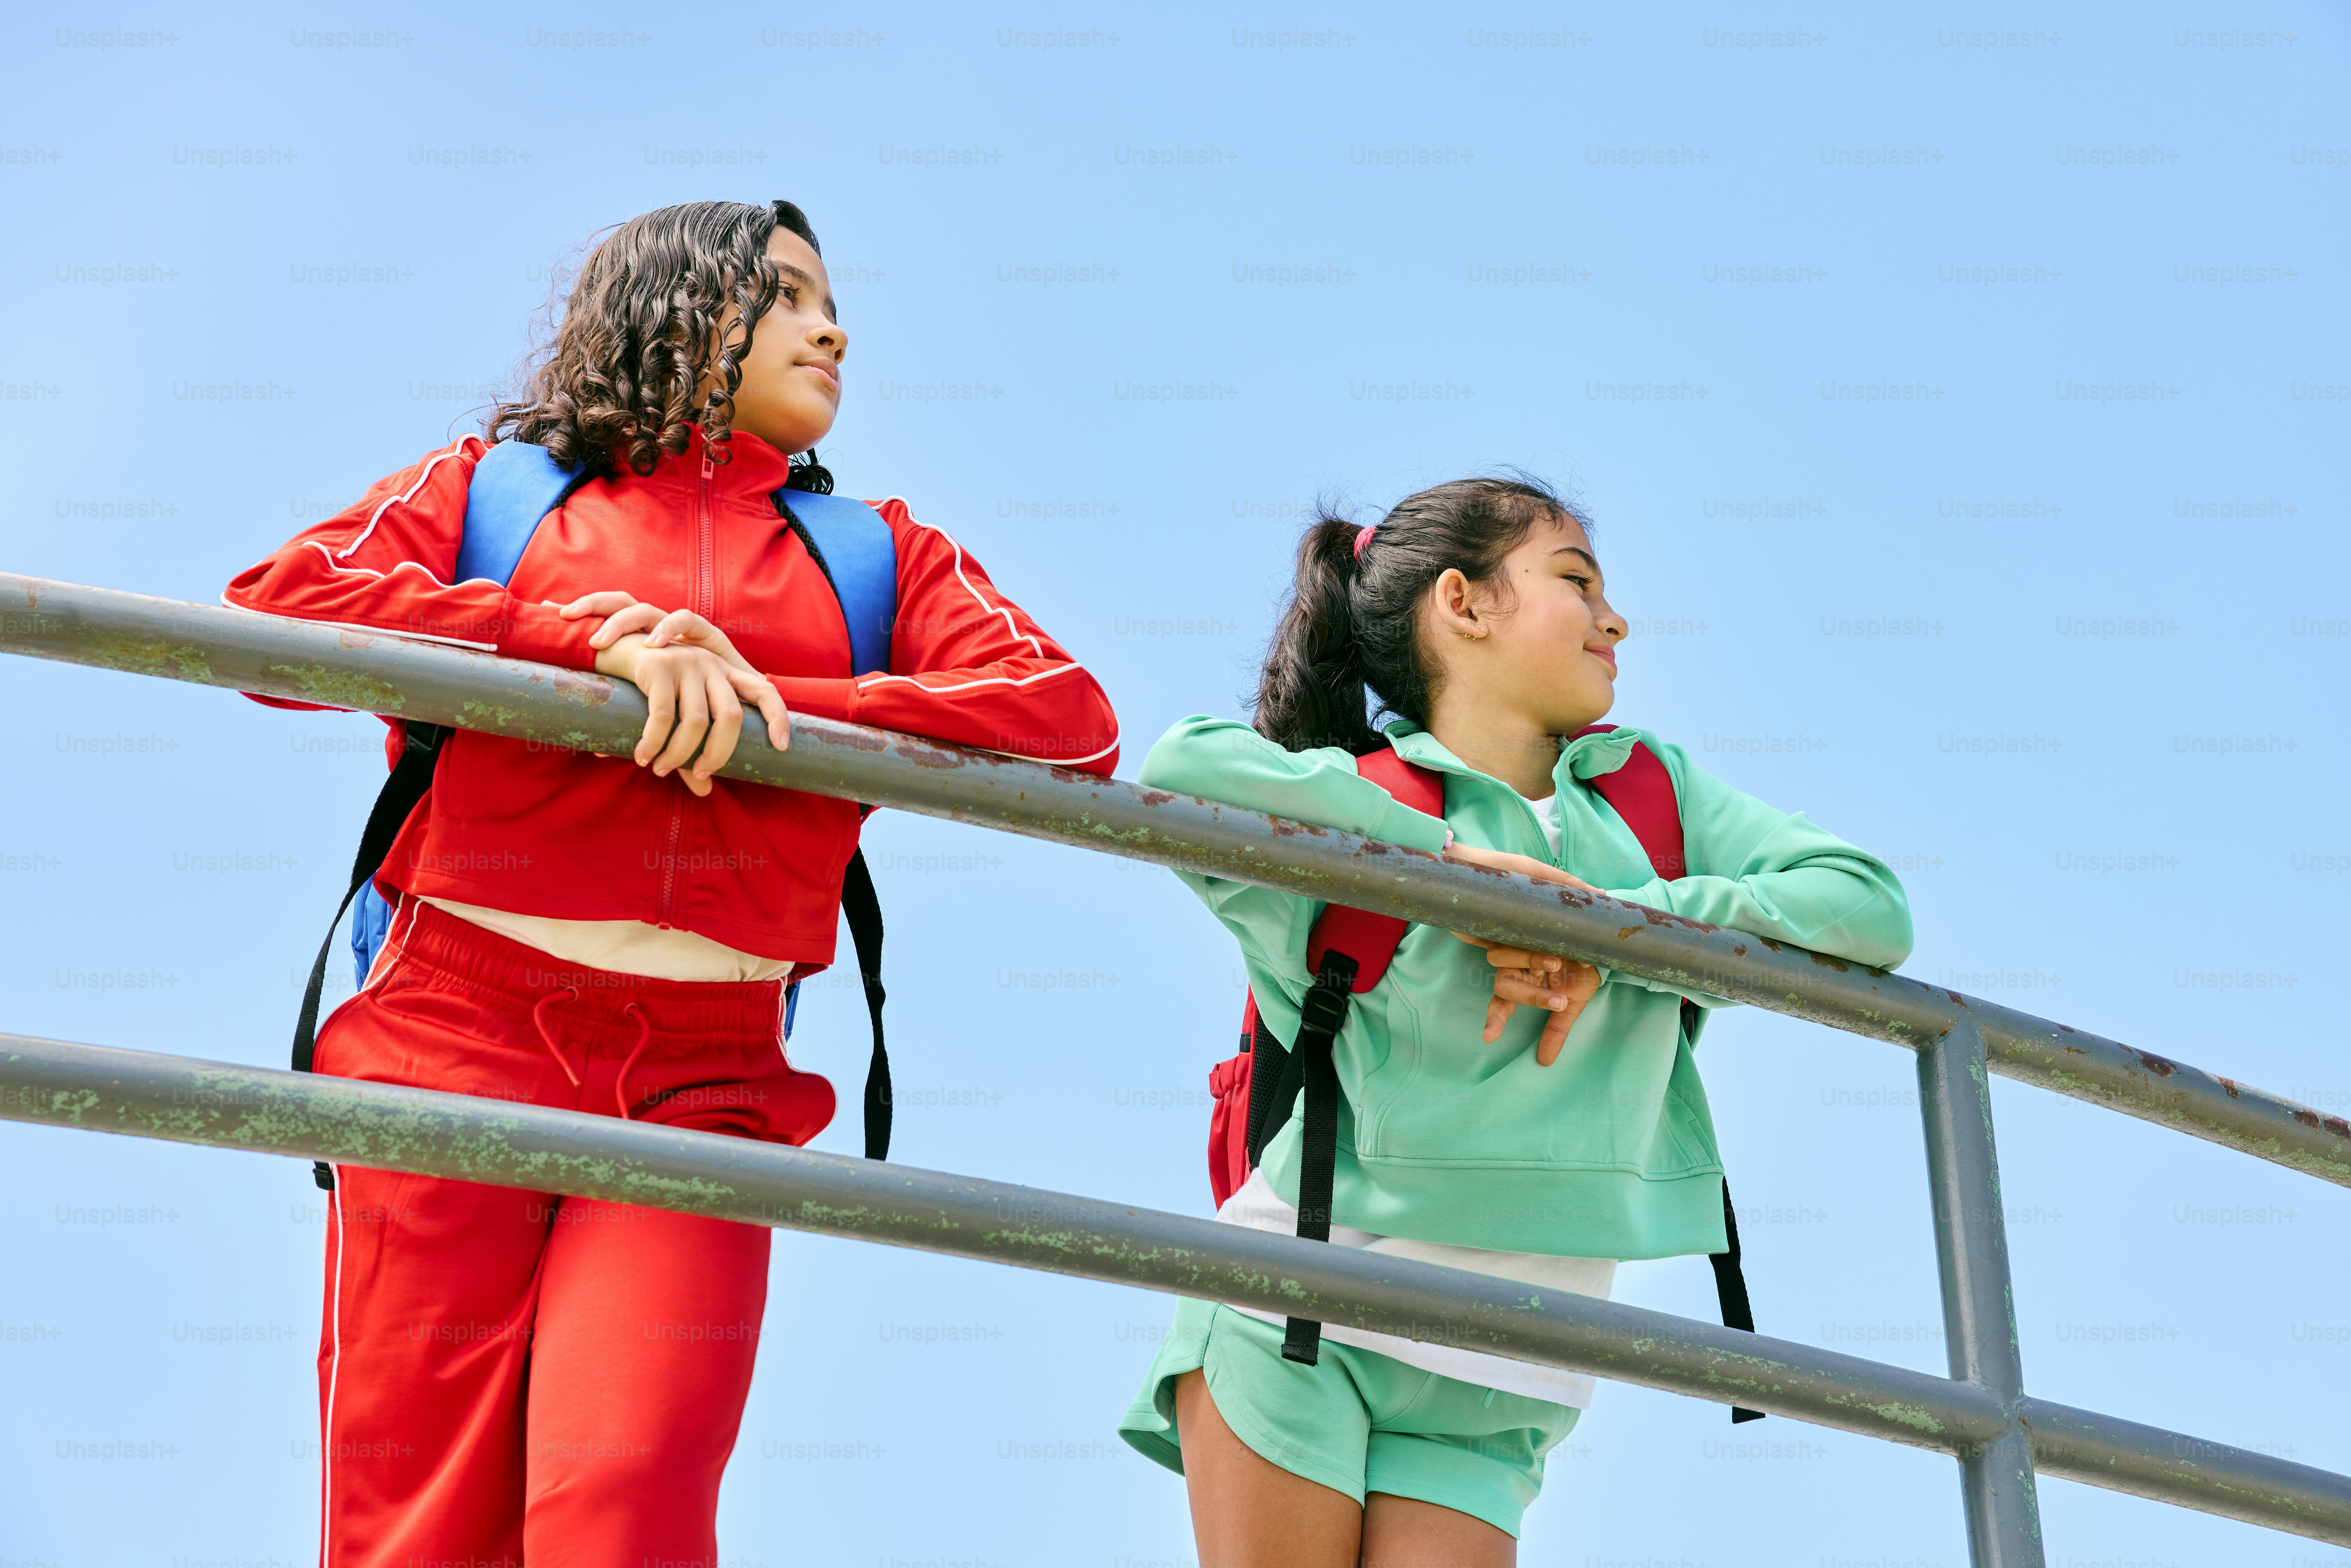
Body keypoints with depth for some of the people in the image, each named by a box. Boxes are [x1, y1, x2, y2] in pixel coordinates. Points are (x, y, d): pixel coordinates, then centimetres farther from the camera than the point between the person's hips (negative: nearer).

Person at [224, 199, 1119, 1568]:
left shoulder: (876, 554, 20)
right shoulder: (497, 485, 16)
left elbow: (1074, 723, 4)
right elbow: (277, 608, -2)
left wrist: (772, 707, -7)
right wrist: (591, 639, -10)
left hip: (701, 1079, 1)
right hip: (461, 1032, -1)